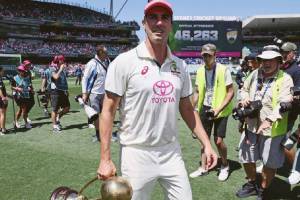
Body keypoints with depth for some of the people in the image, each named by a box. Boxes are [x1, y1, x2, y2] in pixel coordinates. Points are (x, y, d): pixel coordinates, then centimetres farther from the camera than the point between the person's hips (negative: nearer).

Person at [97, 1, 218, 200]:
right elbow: (108, 111, -10)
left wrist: (206, 144, 7)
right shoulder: (124, 62, -10)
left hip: (172, 153, 5)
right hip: (137, 154, -4)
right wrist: (105, 159, -13)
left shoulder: (180, 65, 6)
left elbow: (187, 109, 12)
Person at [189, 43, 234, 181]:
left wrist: (219, 109, -17)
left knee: (218, 140, -4)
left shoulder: (223, 70, -12)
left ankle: (225, 166, 24)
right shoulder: (200, 71, 3)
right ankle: (203, 168, 25)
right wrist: (194, 109, 5)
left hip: (220, 110, -4)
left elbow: (230, 92, -10)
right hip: (205, 108, 5)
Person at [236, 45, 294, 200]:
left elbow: (284, 104, -22)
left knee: (269, 163, 10)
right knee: (246, 158, 18)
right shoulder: (255, 74, 4)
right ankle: (252, 184, 43)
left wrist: (269, 120, -34)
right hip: (251, 126, 5)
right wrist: (245, 98, -2)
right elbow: (244, 89, 20)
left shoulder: (285, 79, -12)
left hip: (272, 129, -5)